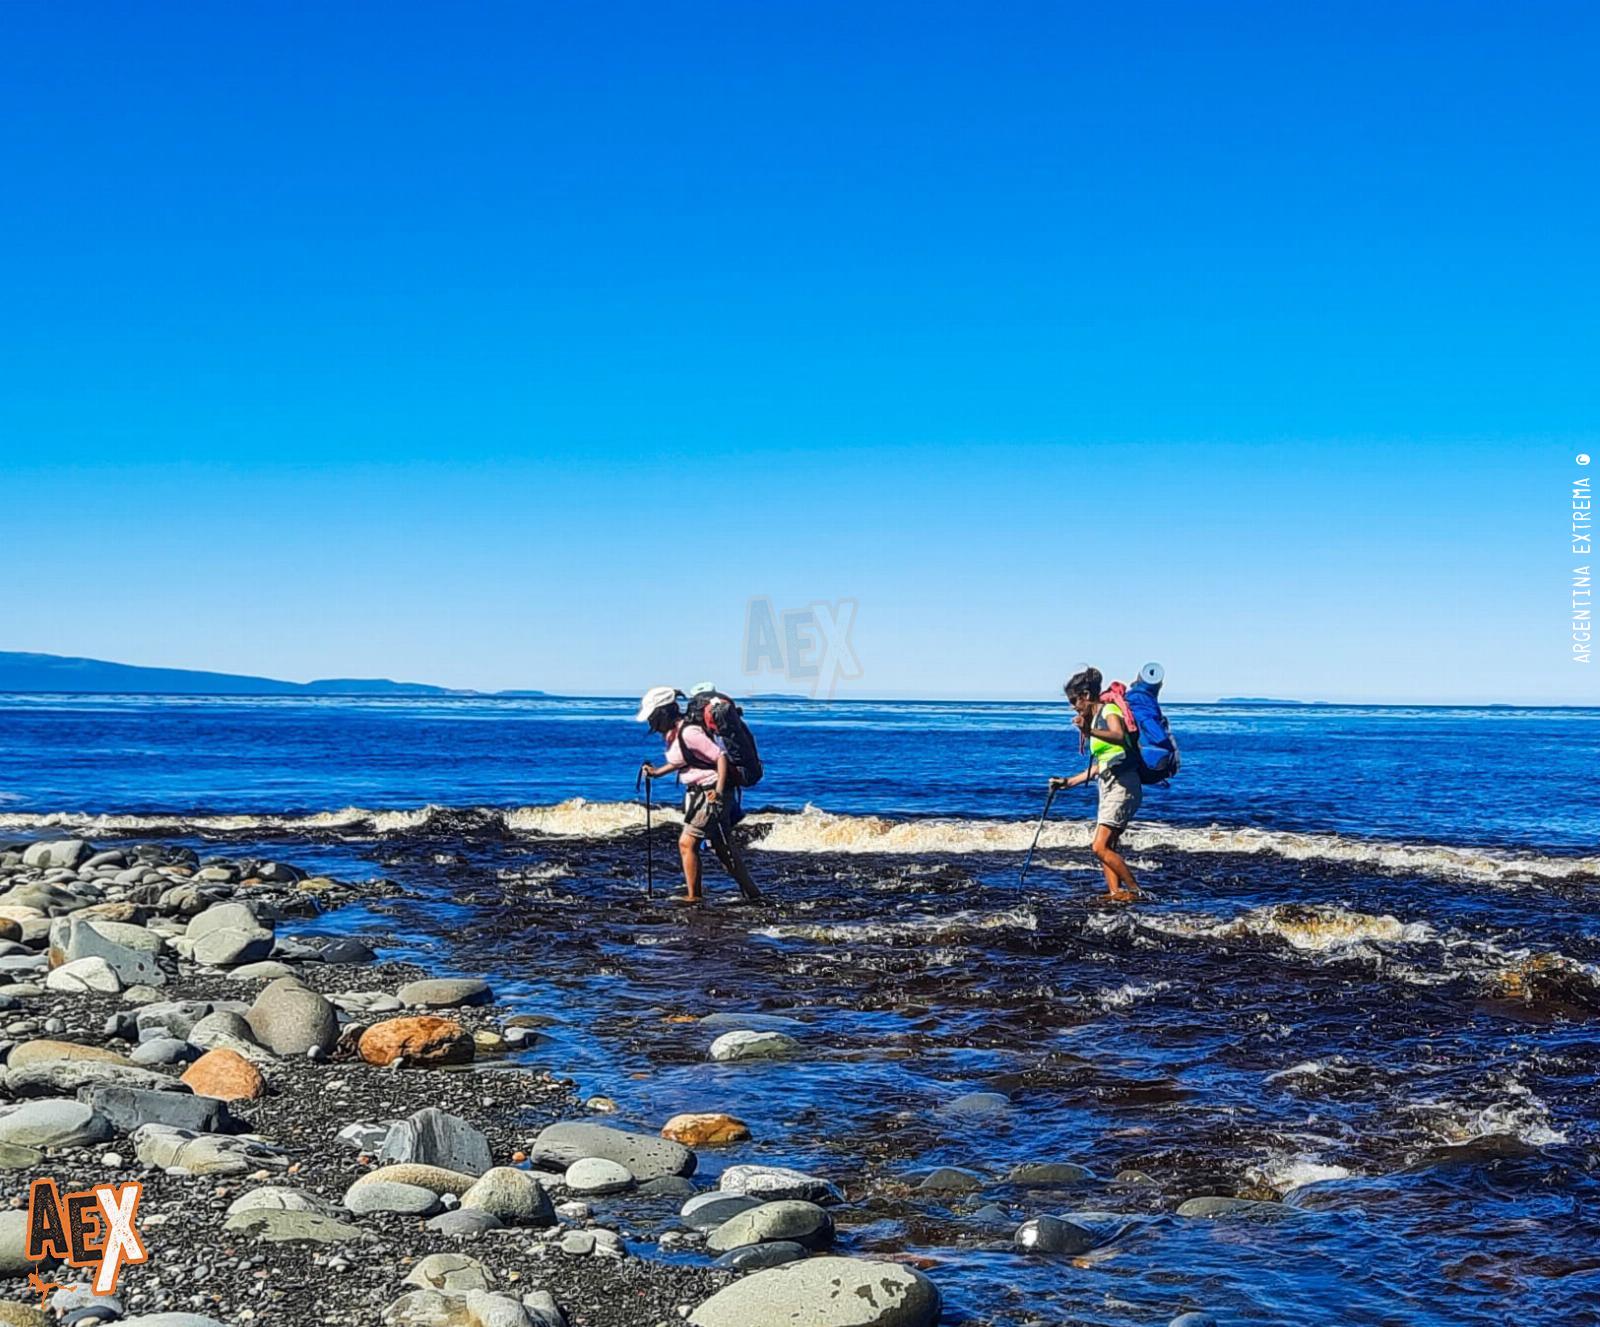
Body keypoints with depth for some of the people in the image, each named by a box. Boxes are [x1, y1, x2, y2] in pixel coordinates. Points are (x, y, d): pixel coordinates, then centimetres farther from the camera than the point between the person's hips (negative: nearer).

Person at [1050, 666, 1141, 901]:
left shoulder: (1110, 711, -7)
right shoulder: (1095, 721, 20)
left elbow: (1119, 736, -31)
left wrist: (1089, 732, -47)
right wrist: (1067, 782, 26)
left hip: (1123, 785, -10)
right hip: (1108, 786, 10)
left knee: (1101, 847, -14)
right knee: (1107, 848, 3)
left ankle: (1135, 891, -10)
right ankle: (1115, 894, 0)